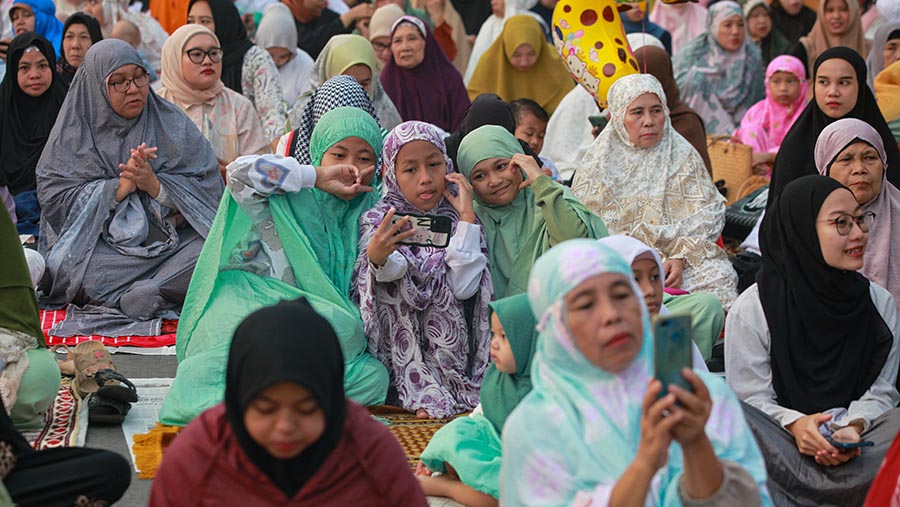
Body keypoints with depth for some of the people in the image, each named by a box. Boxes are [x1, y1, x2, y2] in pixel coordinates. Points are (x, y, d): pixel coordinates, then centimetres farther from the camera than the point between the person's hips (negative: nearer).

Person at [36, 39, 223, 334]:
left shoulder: (172, 124, 6)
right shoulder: (73, 133, 5)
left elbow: (208, 189, 0)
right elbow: (54, 198, -4)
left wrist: (154, 184, -17)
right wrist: (121, 186, -14)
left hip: (172, 238, 1)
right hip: (101, 242, -1)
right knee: (75, 269, -34)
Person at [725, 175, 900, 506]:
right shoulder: (751, 309, 0)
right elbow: (750, 398, -3)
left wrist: (854, 428, -16)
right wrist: (795, 425, -24)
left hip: (851, 445, 3)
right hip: (781, 442, -3)